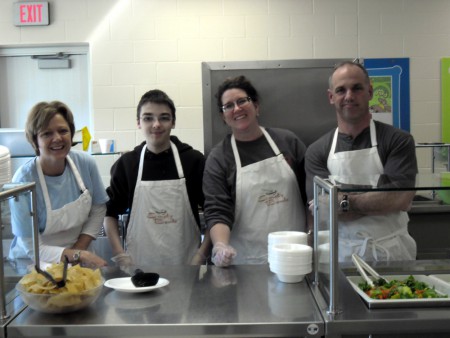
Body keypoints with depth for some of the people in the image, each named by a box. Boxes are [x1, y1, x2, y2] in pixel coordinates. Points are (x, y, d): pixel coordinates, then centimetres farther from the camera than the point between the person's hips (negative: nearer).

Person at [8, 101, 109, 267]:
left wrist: (78, 249, -7)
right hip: (33, 265, -3)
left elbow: (98, 209, 4)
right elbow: (32, 248, -15)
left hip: (79, 261, 3)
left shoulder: (86, 163, -7)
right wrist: (78, 255, -22)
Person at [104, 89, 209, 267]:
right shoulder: (126, 164, 2)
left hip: (186, 264, 0)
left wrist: (202, 255, -7)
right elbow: (110, 213, 8)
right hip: (138, 265, 1)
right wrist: (121, 257, -2)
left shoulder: (193, 160, -2)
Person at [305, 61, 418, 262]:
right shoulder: (317, 151, -1)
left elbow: (401, 200, -15)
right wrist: (381, 201, -13)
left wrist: (346, 201, -16)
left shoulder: (398, 140, -4)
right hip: (341, 254, 1)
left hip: (391, 251, 0)